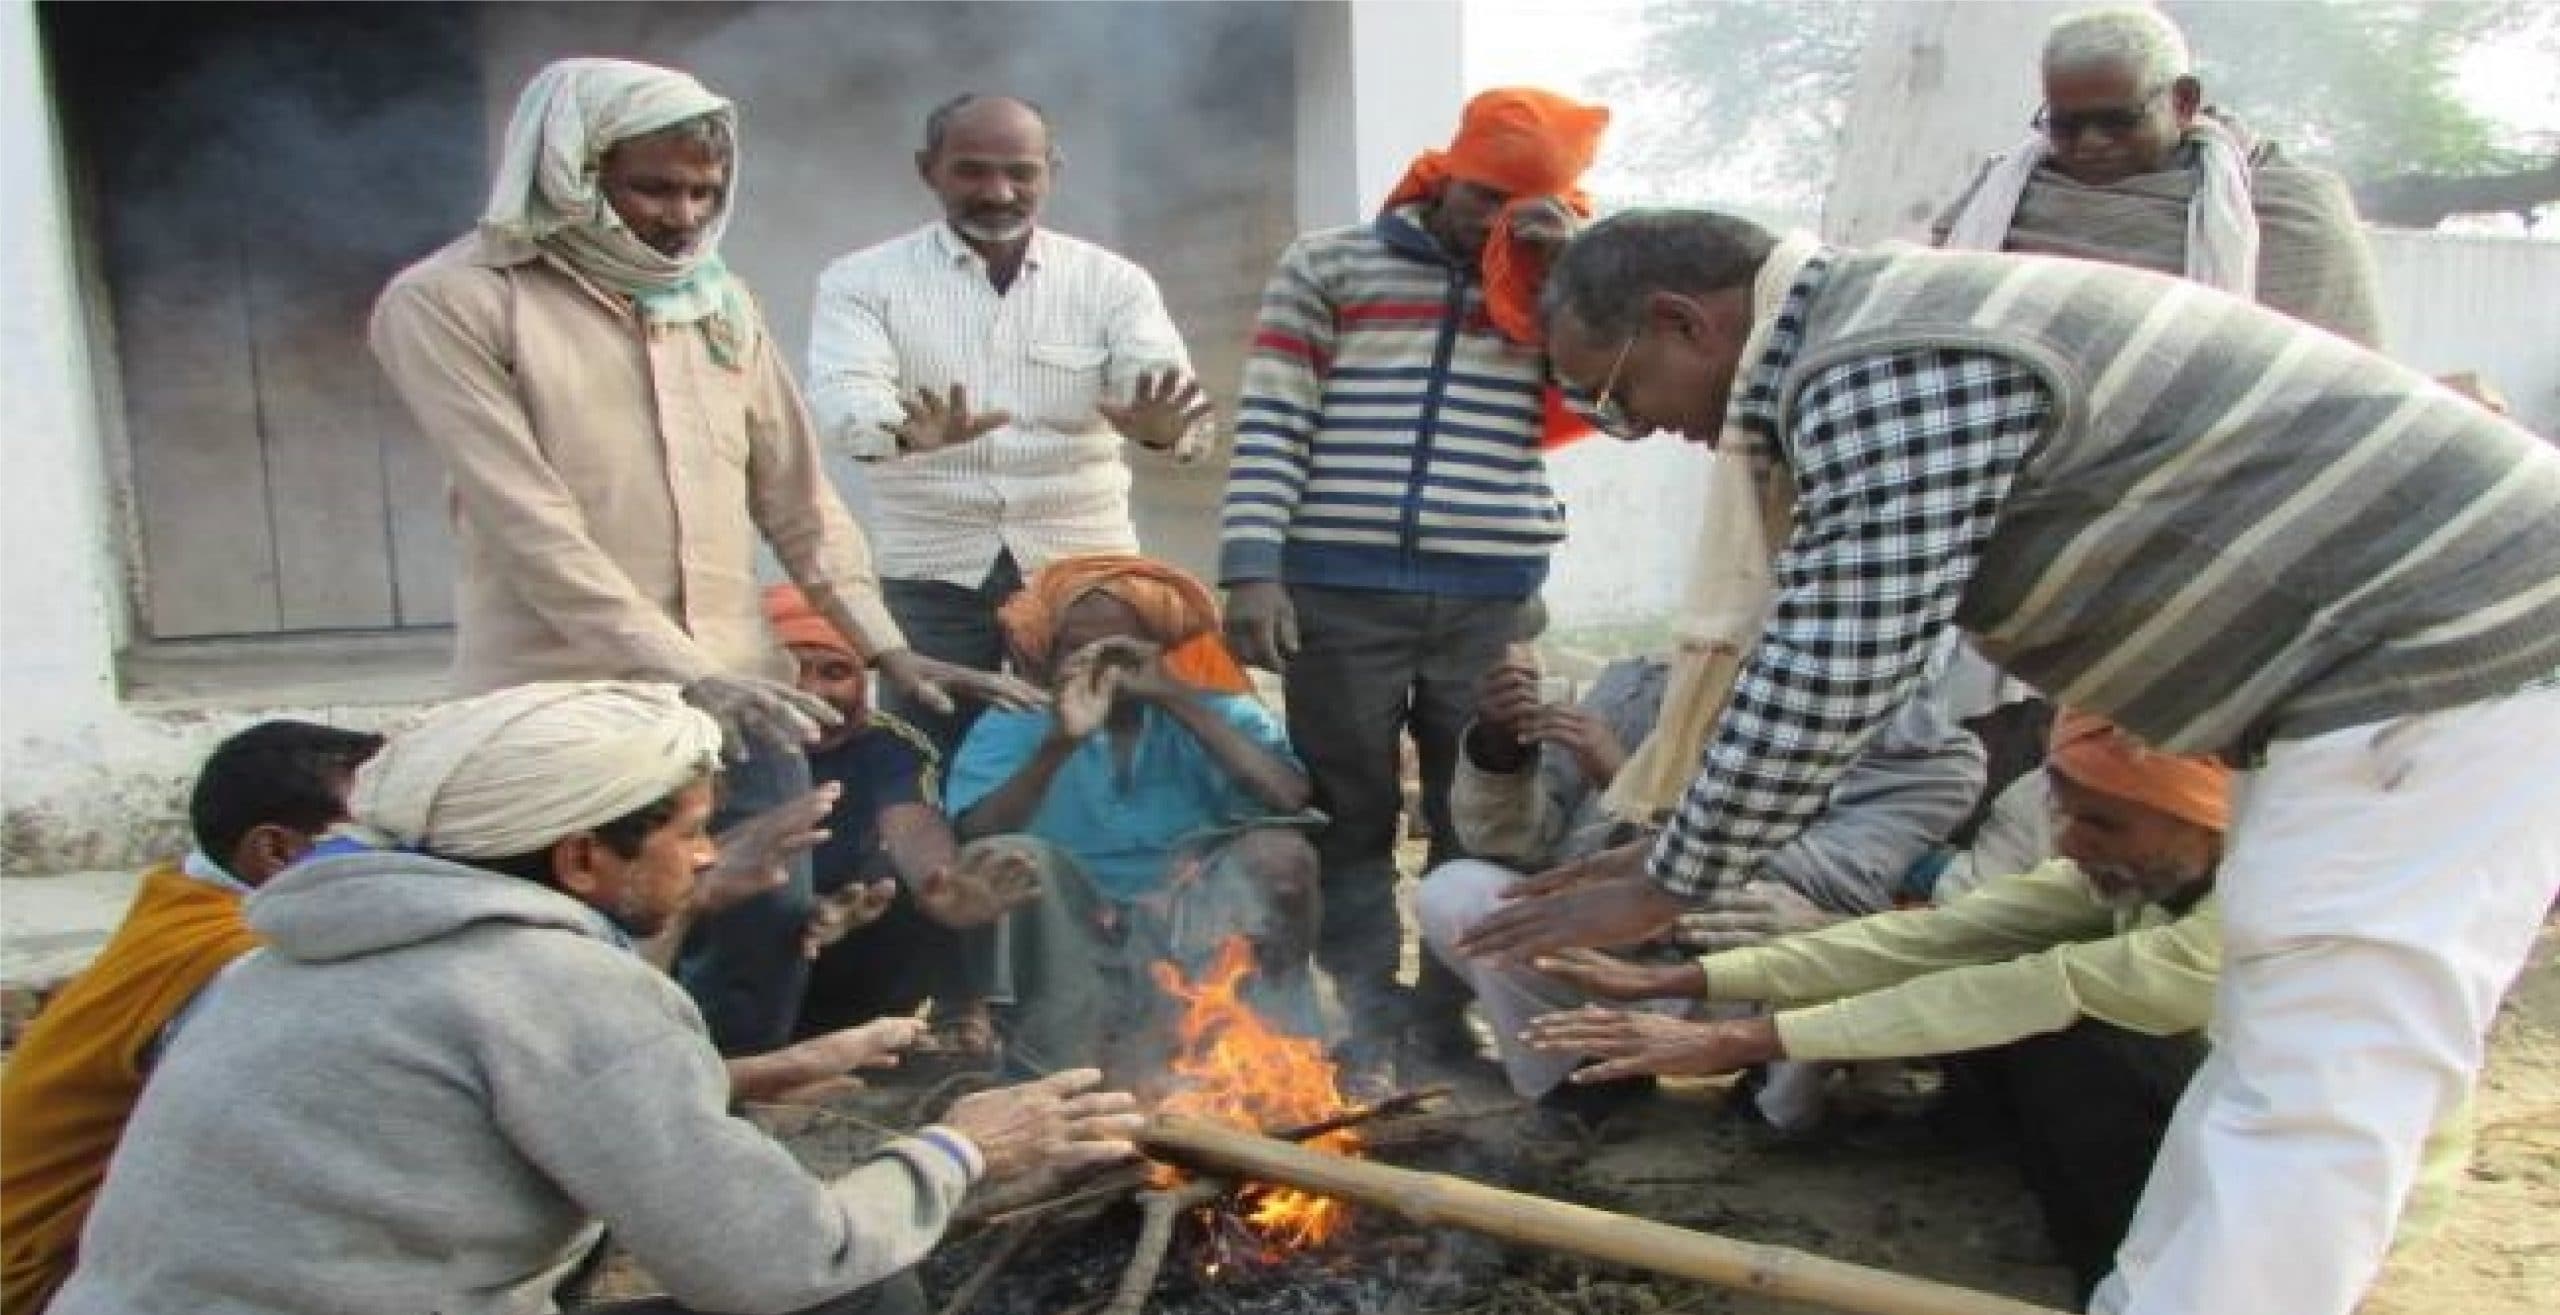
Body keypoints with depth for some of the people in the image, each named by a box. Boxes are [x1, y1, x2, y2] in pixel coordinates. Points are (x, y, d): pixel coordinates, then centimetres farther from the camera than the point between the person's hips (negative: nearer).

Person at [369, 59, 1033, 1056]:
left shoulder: (718, 299, 11)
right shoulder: (449, 301, -6)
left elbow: (797, 496, 12)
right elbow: (527, 522, -15)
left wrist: (886, 648, 4)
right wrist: (678, 670, -22)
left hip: (736, 686, 5)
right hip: (563, 708, -5)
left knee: (771, 924, 9)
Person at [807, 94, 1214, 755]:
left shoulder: (1113, 281, 3)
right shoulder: (862, 280, 0)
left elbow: (1169, 394, -11)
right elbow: (843, 398, -17)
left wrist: (1163, 425, -37)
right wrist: (907, 430, -40)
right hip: (931, 574, -1)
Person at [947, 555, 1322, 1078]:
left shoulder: (1218, 711, 1)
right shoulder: (1011, 726, 0)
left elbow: (1288, 800, -18)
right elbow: (975, 840, -16)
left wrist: (1178, 701, -18)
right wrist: (1059, 743, -28)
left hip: (1201, 934, 1)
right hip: (1072, 942, 0)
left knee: (1280, 852, -23)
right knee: (1012, 858, -26)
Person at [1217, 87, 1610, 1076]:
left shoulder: (1549, 282, 15)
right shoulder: (1328, 265, 7)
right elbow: (1269, 428, 1)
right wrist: (1252, 570, -9)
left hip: (1496, 594, 2)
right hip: (1340, 586, -2)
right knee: (1351, 815, 4)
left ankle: (1455, 1022, 18)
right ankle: (1369, 1026, 13)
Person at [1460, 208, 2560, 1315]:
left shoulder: (1883, 373, -22)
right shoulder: (1875, 332, 12)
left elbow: (1822, 684, -21)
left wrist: (1664, 890, -10)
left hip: (2448, 656, -10)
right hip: (2410, 648, 10)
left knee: (2306, 1103, -7)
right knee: (2274, 1066, 17)